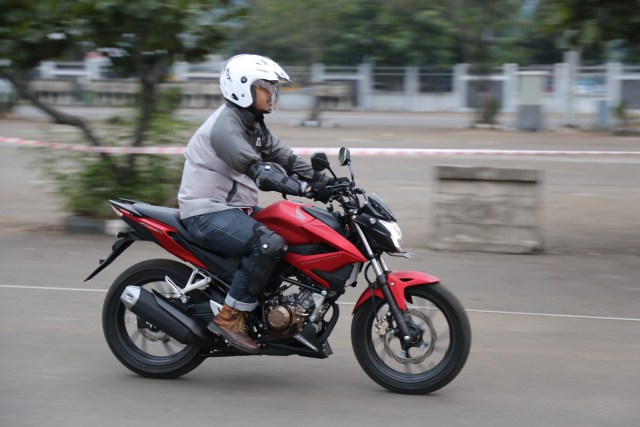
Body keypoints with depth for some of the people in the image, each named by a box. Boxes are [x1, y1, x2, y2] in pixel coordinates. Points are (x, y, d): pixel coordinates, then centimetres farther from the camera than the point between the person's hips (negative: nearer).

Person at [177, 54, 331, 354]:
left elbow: (284, 158, 12)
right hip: (208, 213, -10)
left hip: (236, 208, 10)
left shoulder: (253, 124, 15)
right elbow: (257, 171, -28)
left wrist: (326, 183, -1)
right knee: (269, 244, -31)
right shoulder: (224, 125, -18)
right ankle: (230, 317, -21)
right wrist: (305, 188, -35)